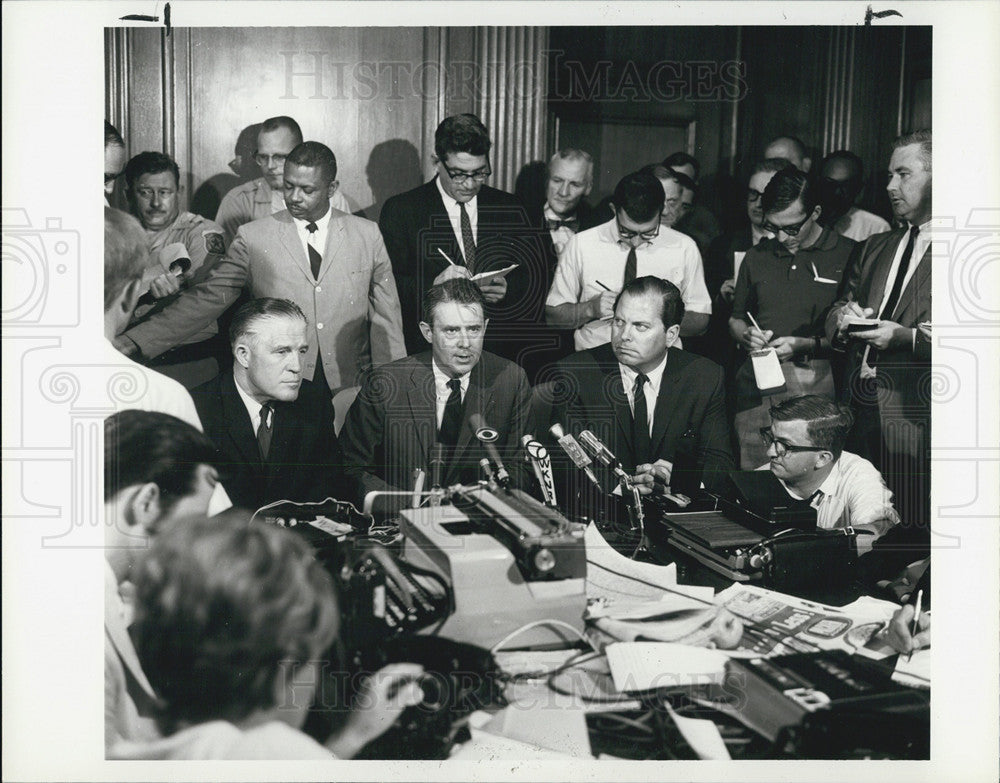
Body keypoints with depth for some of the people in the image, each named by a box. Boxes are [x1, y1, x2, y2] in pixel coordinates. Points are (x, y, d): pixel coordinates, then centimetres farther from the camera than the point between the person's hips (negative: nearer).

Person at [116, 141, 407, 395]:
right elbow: (206, 299, 1)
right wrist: (132, 344, -8)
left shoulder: (367, 235, 7)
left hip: (350, 388, 1)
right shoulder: (253, 237, 4)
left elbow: (385, 316, 9)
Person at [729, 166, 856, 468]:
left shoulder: (848, 255, 2)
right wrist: (747, 335, 5)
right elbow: (736, 319, 26)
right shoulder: (757, 257, 17)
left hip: (818, 382, -3)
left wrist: (807, 344, -11)